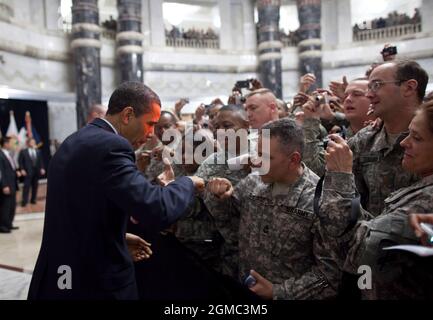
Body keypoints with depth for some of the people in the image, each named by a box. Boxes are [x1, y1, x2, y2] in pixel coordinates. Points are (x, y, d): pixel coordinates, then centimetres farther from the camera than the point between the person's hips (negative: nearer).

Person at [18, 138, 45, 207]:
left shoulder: (38, 152, 12)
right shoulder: (23, 151, 1)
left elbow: (41, 161, 11)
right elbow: (20, 161, -1)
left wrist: (42, 168, -1)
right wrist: (22, 169, -10)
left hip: (36, 171, 4)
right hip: (28, 172, -4)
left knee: (35, 186, 8)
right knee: (26, 186, -7)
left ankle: (33, 199, 18)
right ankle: (24, 201, -4)